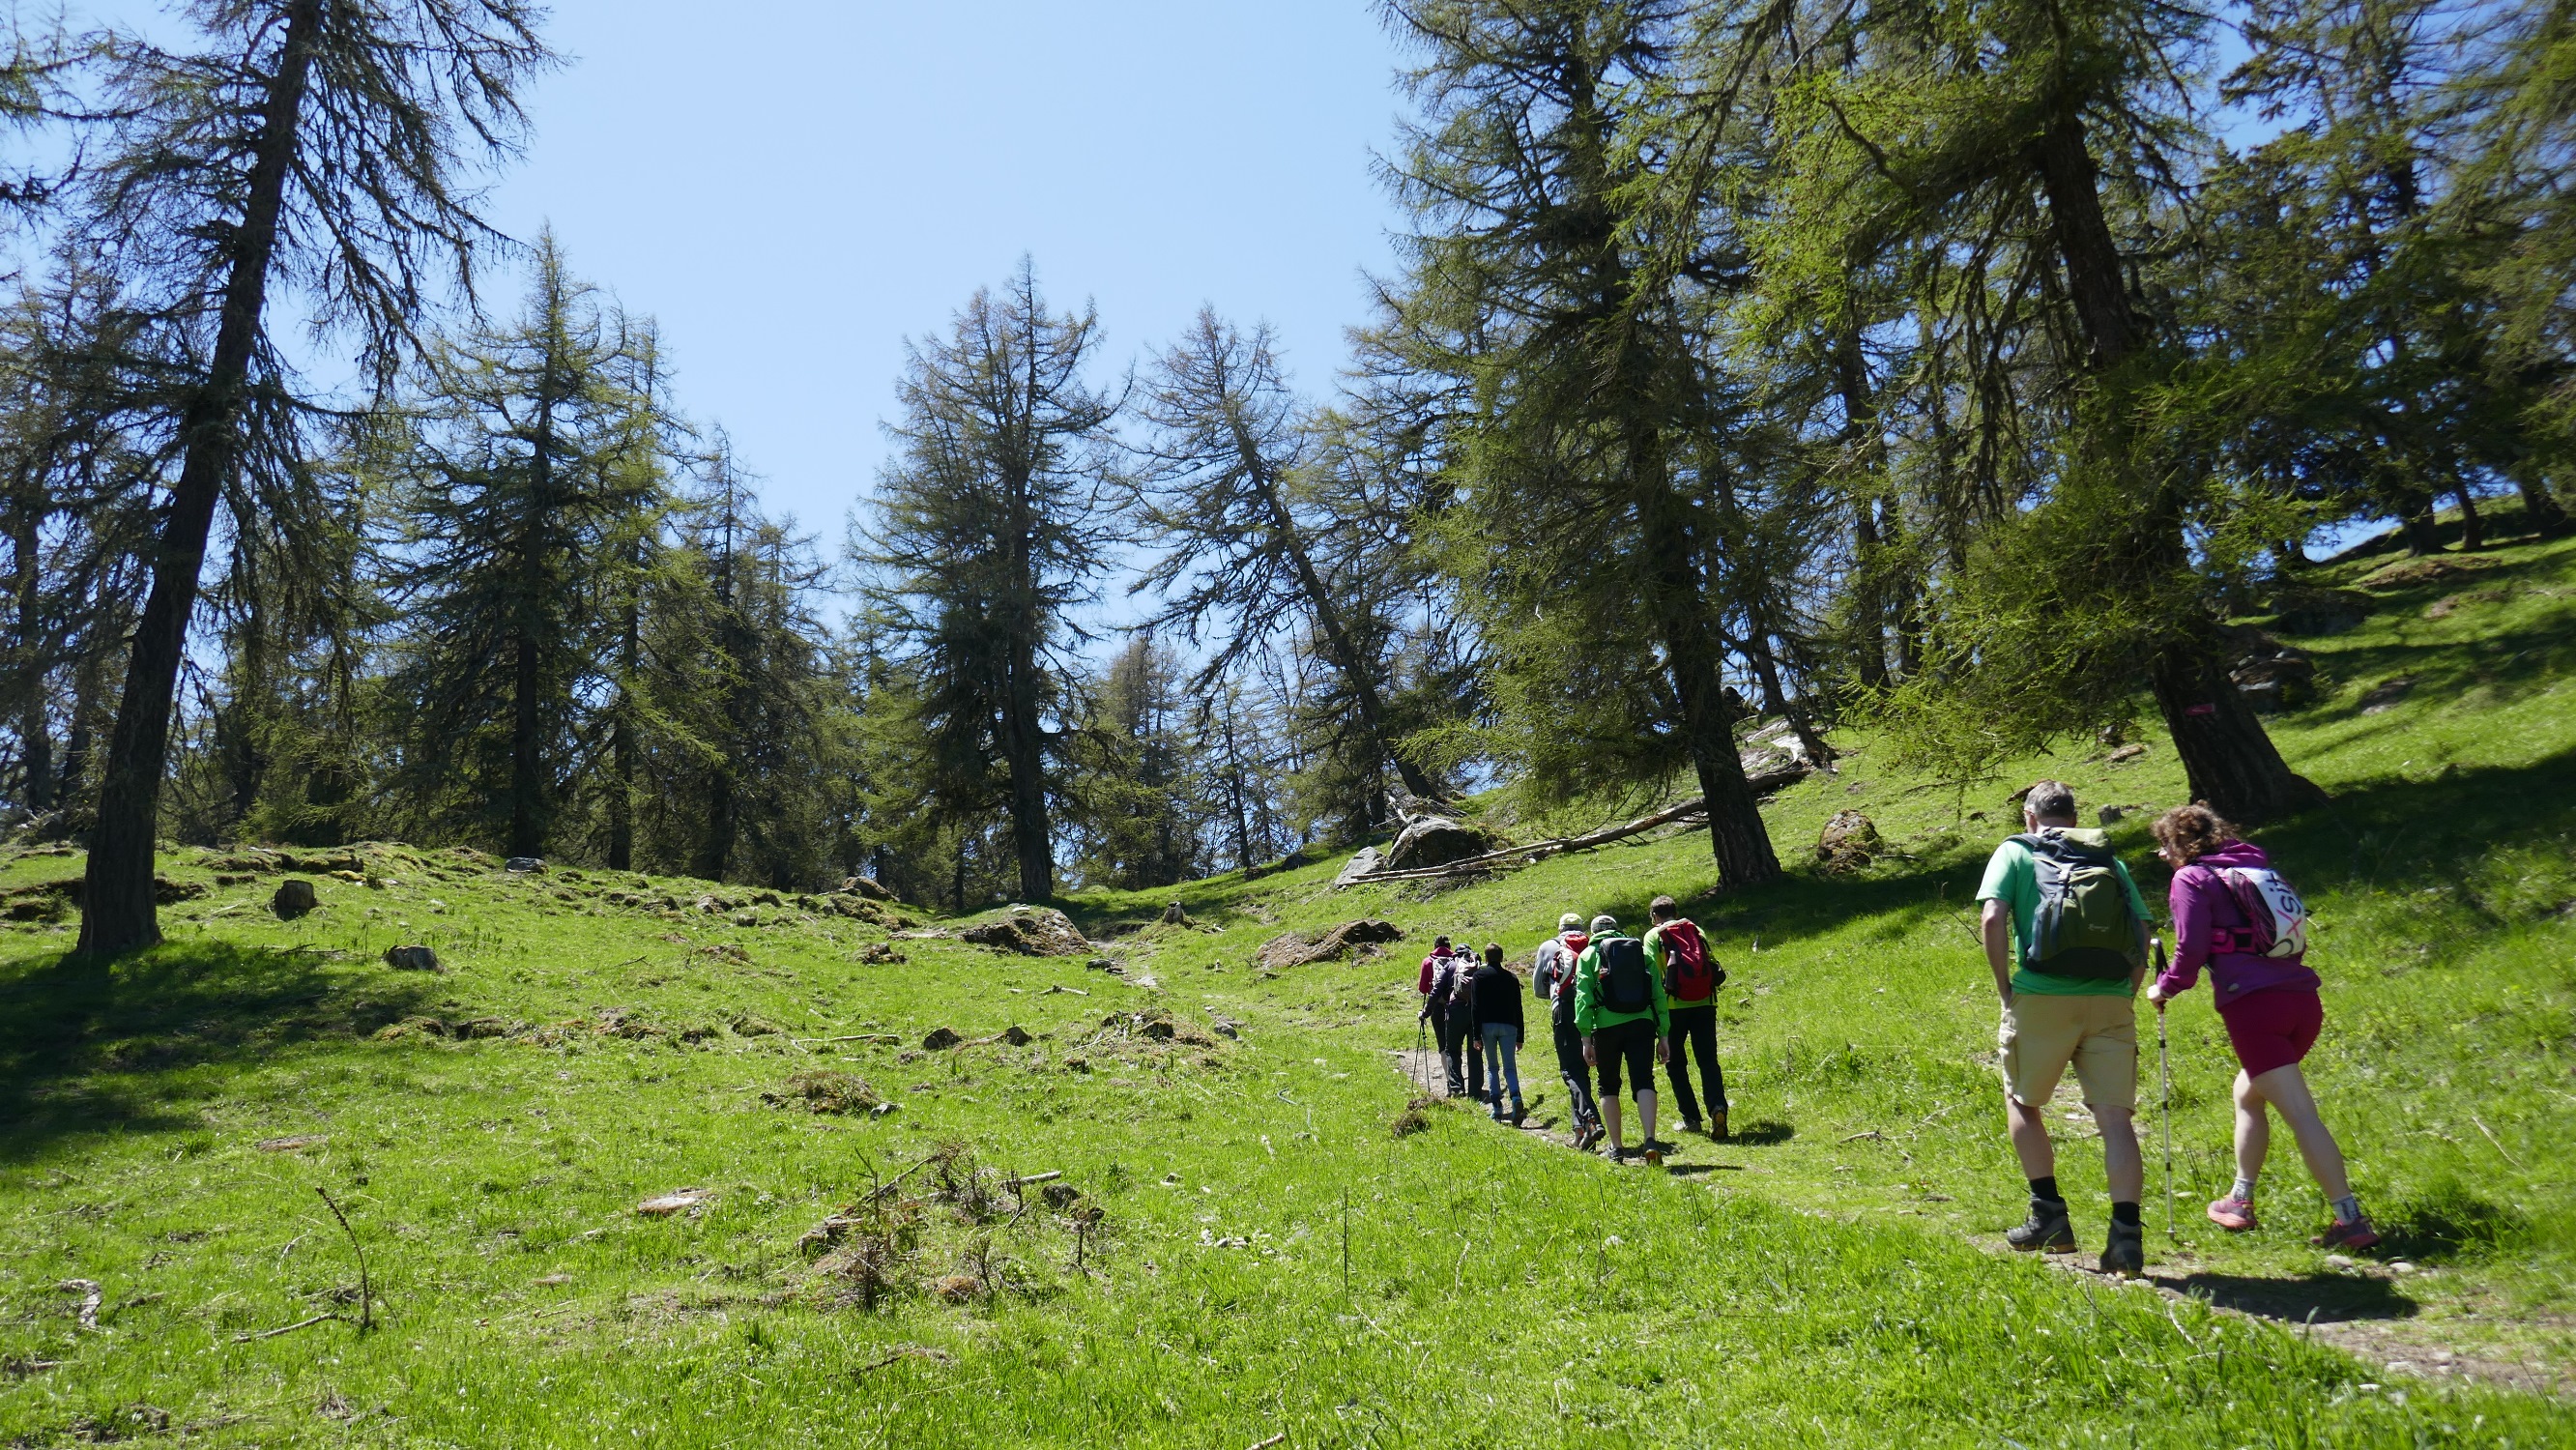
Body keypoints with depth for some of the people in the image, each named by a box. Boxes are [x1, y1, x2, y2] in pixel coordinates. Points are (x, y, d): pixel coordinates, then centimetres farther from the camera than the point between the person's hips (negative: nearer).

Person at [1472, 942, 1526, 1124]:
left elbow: (1476, 1007, -3)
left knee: (1492, 1068, 11)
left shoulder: (1480, 975, 3)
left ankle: (1496, 1109, 3)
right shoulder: (1512, 978, 12)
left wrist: (1477, 1035, -3)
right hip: (1508, 1026, 2)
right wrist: (1520, 1037, 16)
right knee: (1510, 1068, 3)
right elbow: (1518, 1009, 12)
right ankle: (1516, 1099, -24)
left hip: (1488, 1025, -2)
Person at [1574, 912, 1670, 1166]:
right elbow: (1659, 994, 11)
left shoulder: (1589, 954, 9)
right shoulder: (1642, 951, 17)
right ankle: (1649, 1140, -19)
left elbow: (1583, 995, -1)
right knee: (1643, 1081, -1)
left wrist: (1586, 1038, -2)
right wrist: (1663, 1035, 12)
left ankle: (1616, 1147, 14)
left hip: (1607, 1026, -1)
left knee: (1609, 1086, 12)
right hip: (1642, 1024, 1)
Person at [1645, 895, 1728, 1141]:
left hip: (1674, 1006, -2)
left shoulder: (1653, 936, 6)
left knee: (1675, 1063, 10)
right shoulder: (1695, 930, 15)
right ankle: (1717, 1106, -17)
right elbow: (1716, 969, 11)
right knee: (1708, 1060, 5)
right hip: (1705, 1003, 3)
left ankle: (1690, 1118, 7)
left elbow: (1651, 972, -6)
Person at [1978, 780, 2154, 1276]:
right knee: (2116, 1116, 3)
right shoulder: (2108, 858, 17)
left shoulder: (2015, 851, 6)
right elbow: (2143, 936, 10)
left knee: (2022, 1102, 16)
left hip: (2041, 998, -3)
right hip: (2111, 1002, 3)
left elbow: (1993, 920, -9)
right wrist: (2124, 996, 15)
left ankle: (2049, 1215, 14)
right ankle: (2127, 1235, -5)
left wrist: (2006, 991, -1)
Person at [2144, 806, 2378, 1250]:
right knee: (2247, 1093, 22)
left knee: (2301, 1114, -7)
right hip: (2303, 1000, 8)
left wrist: (2164, 988, 10)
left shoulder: (2191, 879, -1)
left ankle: (2351, 1219, -10)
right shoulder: (2256, 863, 20)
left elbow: (2191, 951, -5)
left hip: (2252, 1005, -8)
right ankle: (2241, 1200, 27)